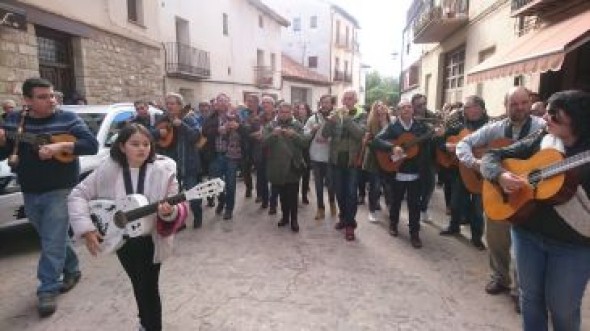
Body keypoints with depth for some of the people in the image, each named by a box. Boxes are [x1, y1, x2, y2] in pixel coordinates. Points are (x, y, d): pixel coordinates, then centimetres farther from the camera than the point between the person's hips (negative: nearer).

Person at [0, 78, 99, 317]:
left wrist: (60, 146, -25)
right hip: (30, 193, 5)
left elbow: (92, 145, -14)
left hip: (59, 191, -4)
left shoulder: (67, 119, -6)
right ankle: (72, 270, 37)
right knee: (56, 237, 18)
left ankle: (48, 290, 9)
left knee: (52, 242, -2)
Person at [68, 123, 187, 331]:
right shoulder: (108, 169, -9)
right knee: (138, 285, 22)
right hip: (122, 240, 3)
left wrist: (170, 212, -37)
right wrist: (86, 228, -15)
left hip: (150, 240, -3)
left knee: (148, 288, 3)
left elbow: (177, 207, -13)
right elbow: (78, 195, -5)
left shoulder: (164, 170, -14)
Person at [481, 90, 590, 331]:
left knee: (562, 307, 12)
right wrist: (500, 175, -18)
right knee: (530, 295, 17)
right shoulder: (539, 143, 2)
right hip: (527, 232, 3)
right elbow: (491, 157, 2)